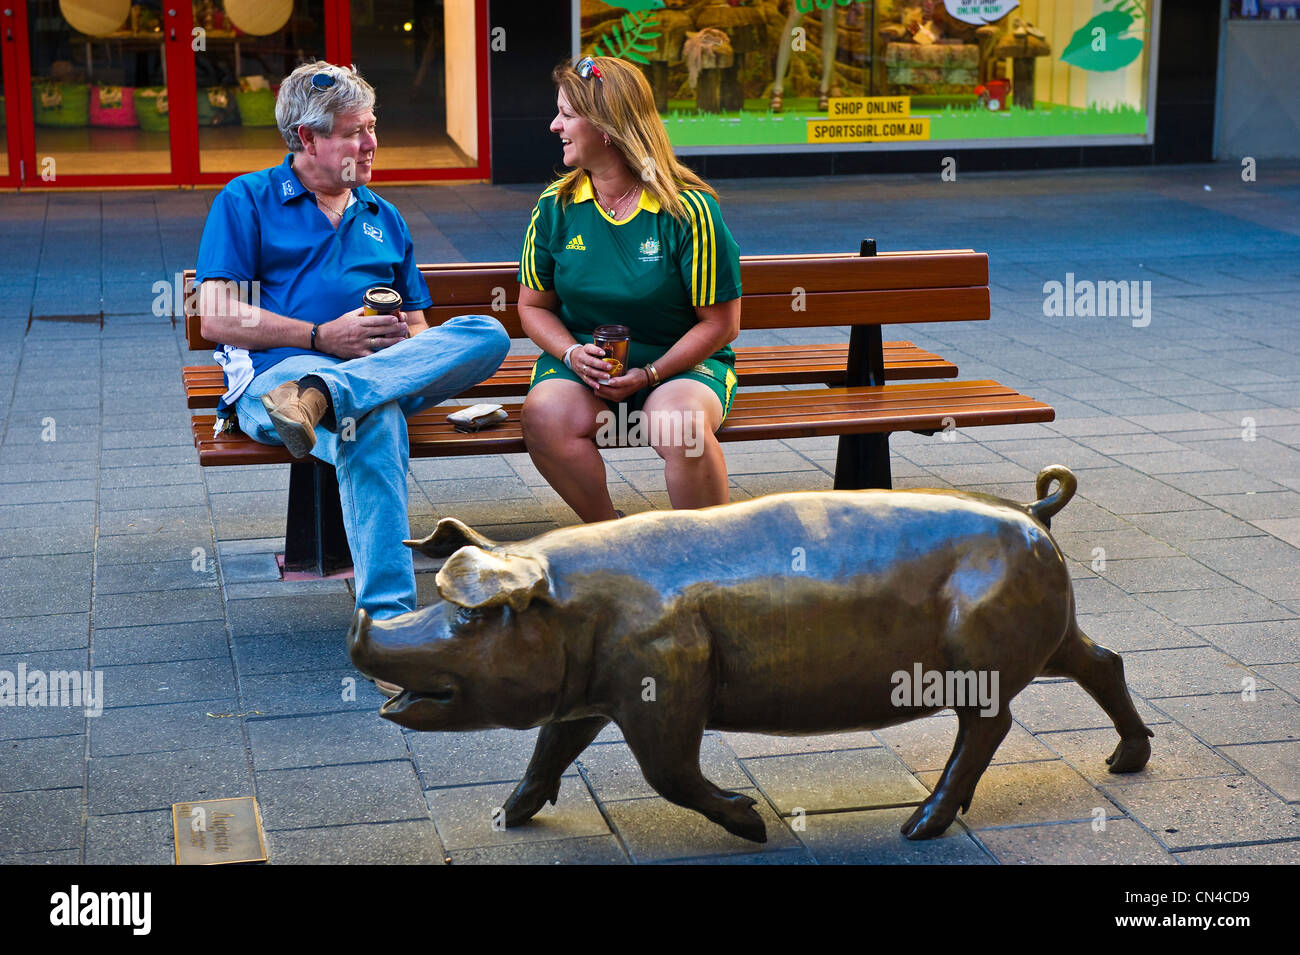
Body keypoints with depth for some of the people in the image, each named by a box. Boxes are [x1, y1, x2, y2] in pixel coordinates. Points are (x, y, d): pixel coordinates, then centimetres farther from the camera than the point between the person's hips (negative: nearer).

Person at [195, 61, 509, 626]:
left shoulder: (383, 218, 29)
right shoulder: (246, 200, 12)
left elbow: (416, 328, 28)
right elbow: (218, 319, -1)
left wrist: (410, 342, 1)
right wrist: (324, 336, -9)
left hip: (389, 369, 5)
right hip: (279, 371, -5)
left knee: (487, 334, -27)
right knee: (373, 421, -41)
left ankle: (322, 394, -45)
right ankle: (385, 613, -53)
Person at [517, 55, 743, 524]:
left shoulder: (689, 208, -11)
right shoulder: (555, 206, 1)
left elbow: (721, 323, -8)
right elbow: (534, 305, 10)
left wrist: (648, 374, -18)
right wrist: (573, 354, -11)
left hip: (680, 363, -3)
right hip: (582, 359, 3)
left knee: (683, 425, -36)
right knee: (544, 415, -30)